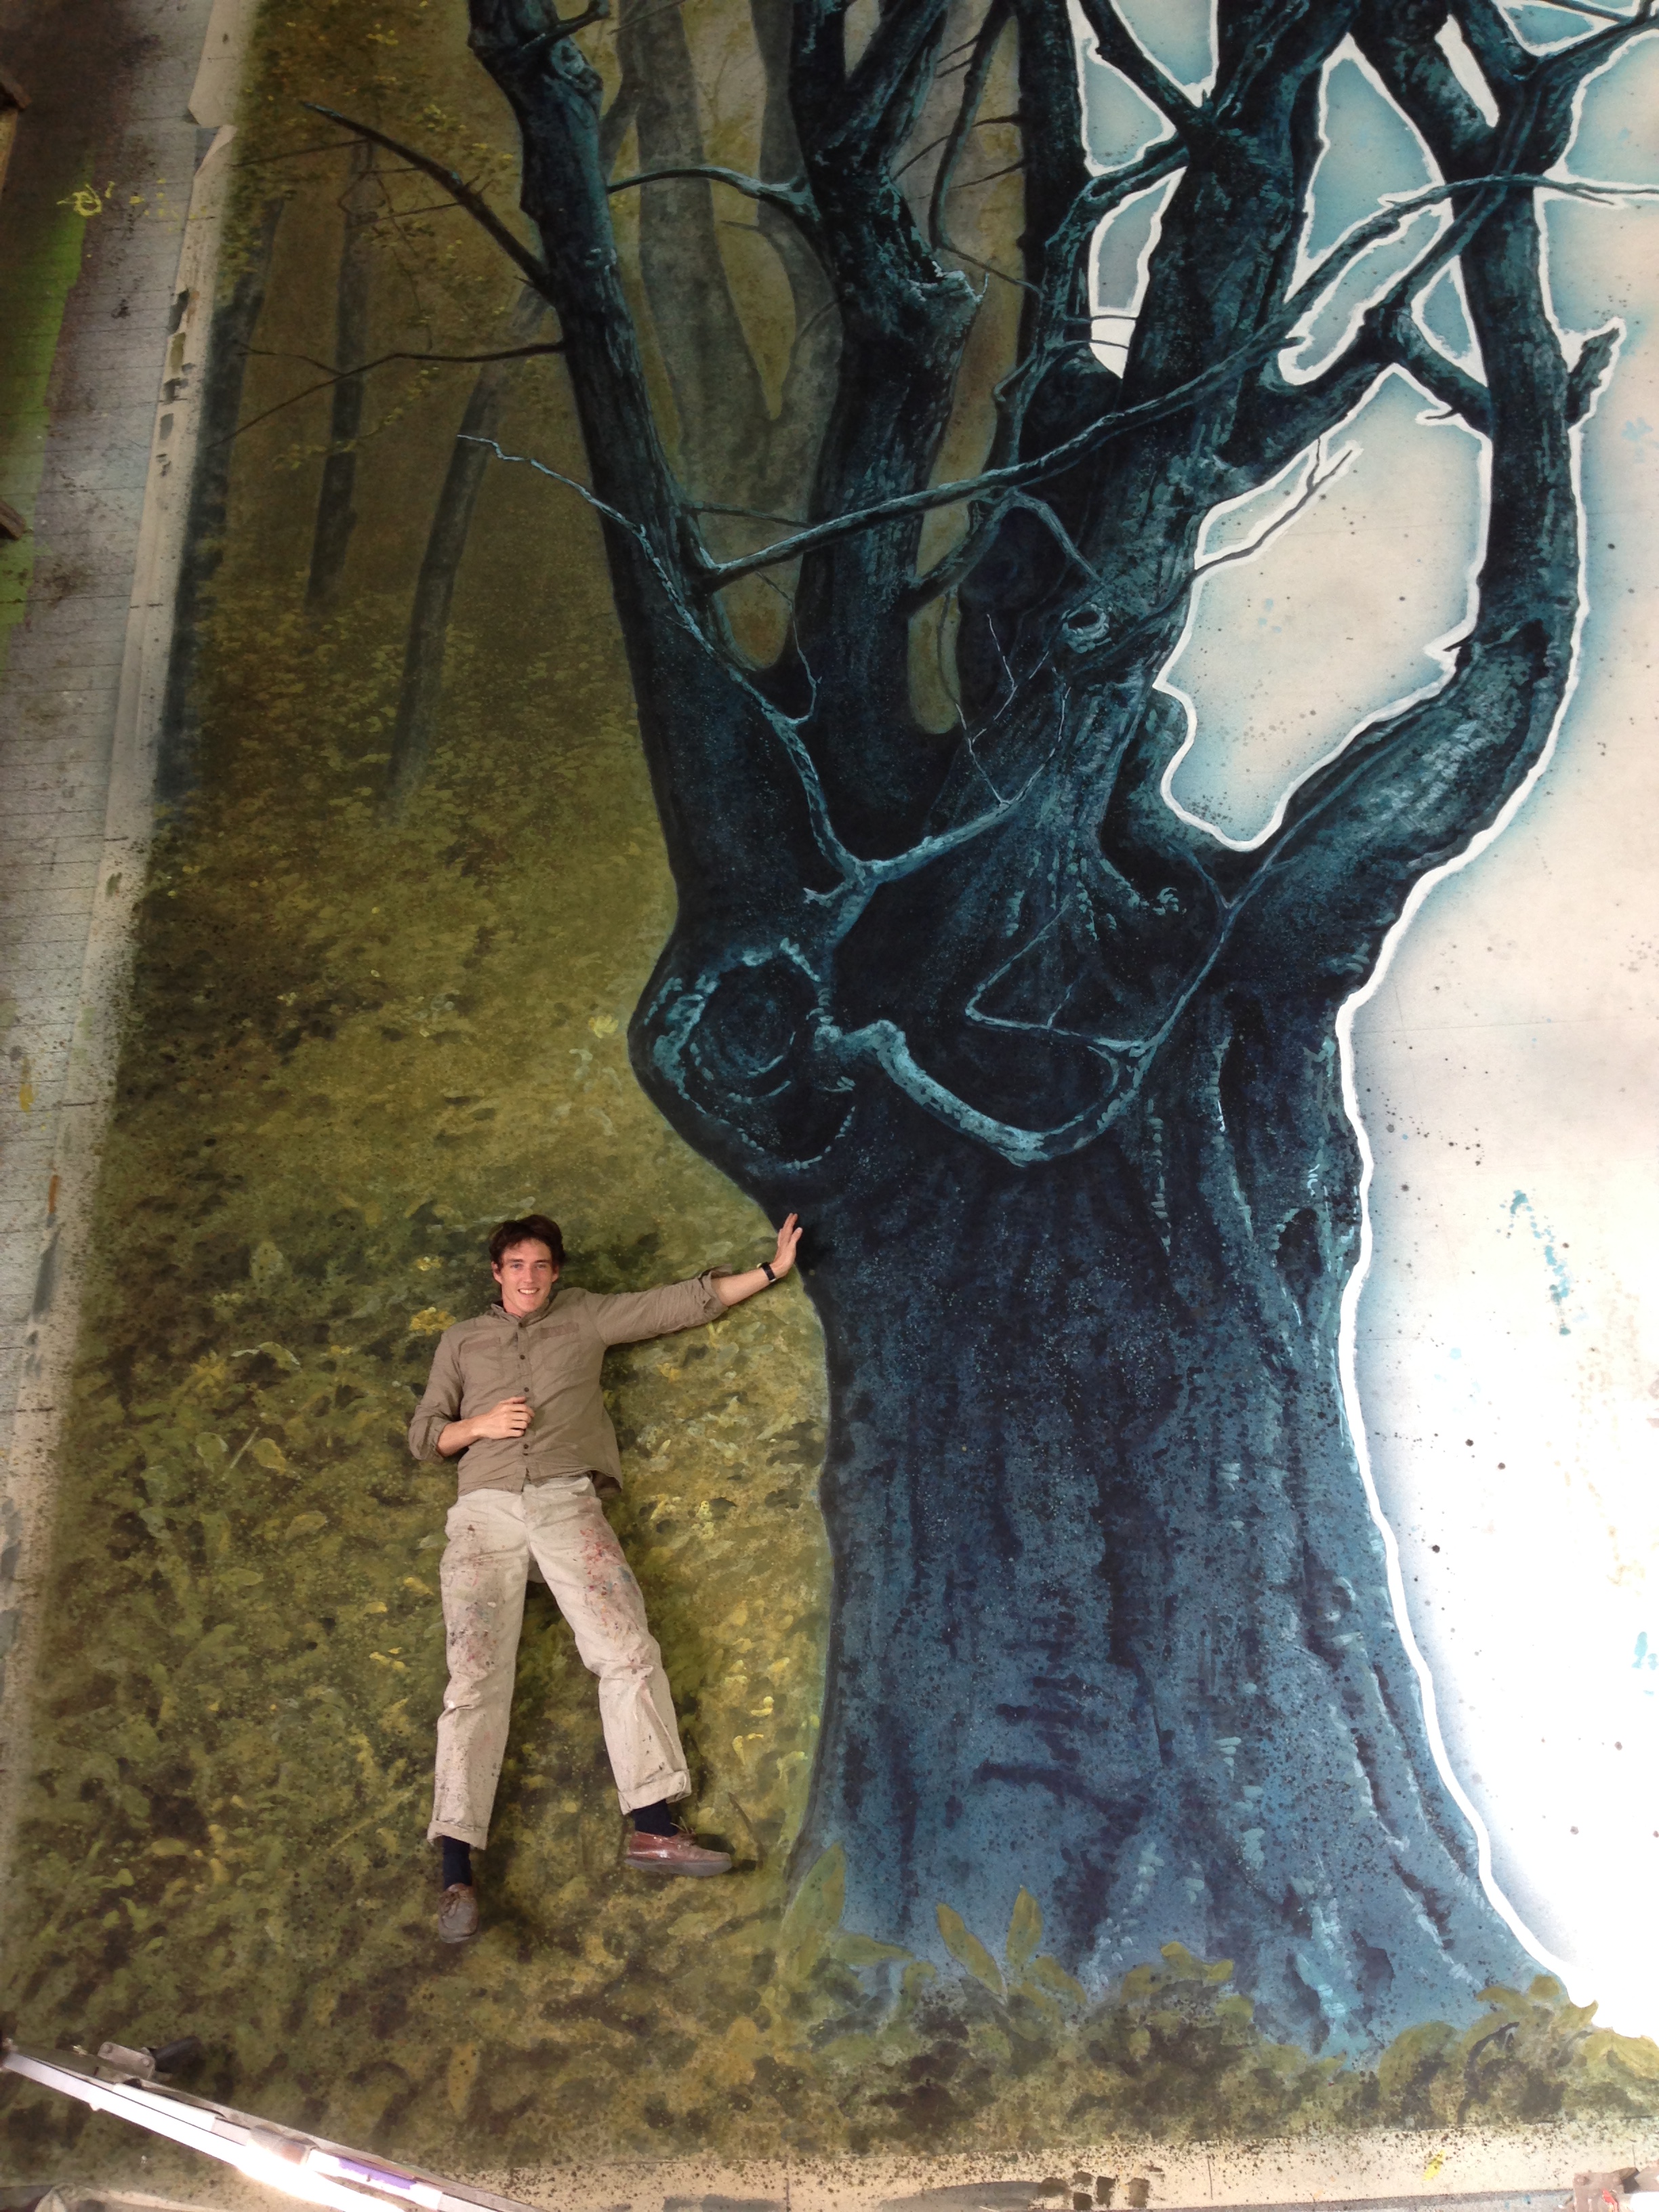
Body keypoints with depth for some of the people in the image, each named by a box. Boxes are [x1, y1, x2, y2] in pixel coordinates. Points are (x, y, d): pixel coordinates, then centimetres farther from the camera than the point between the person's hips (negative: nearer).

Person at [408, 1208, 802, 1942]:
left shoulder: (585, 1316, 21)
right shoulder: (462, 1341, 23)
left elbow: (684, 1302, 20)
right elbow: (423, 1434, 20)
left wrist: (771, 1270, 18)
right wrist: (478, 1425, 0)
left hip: (567, 1503, 1)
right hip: (484, 1510, 0)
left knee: (628, 1651, -17)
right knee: (475, 1677, -13)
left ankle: (654, 1830, -16)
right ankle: (457, 1874, -20)